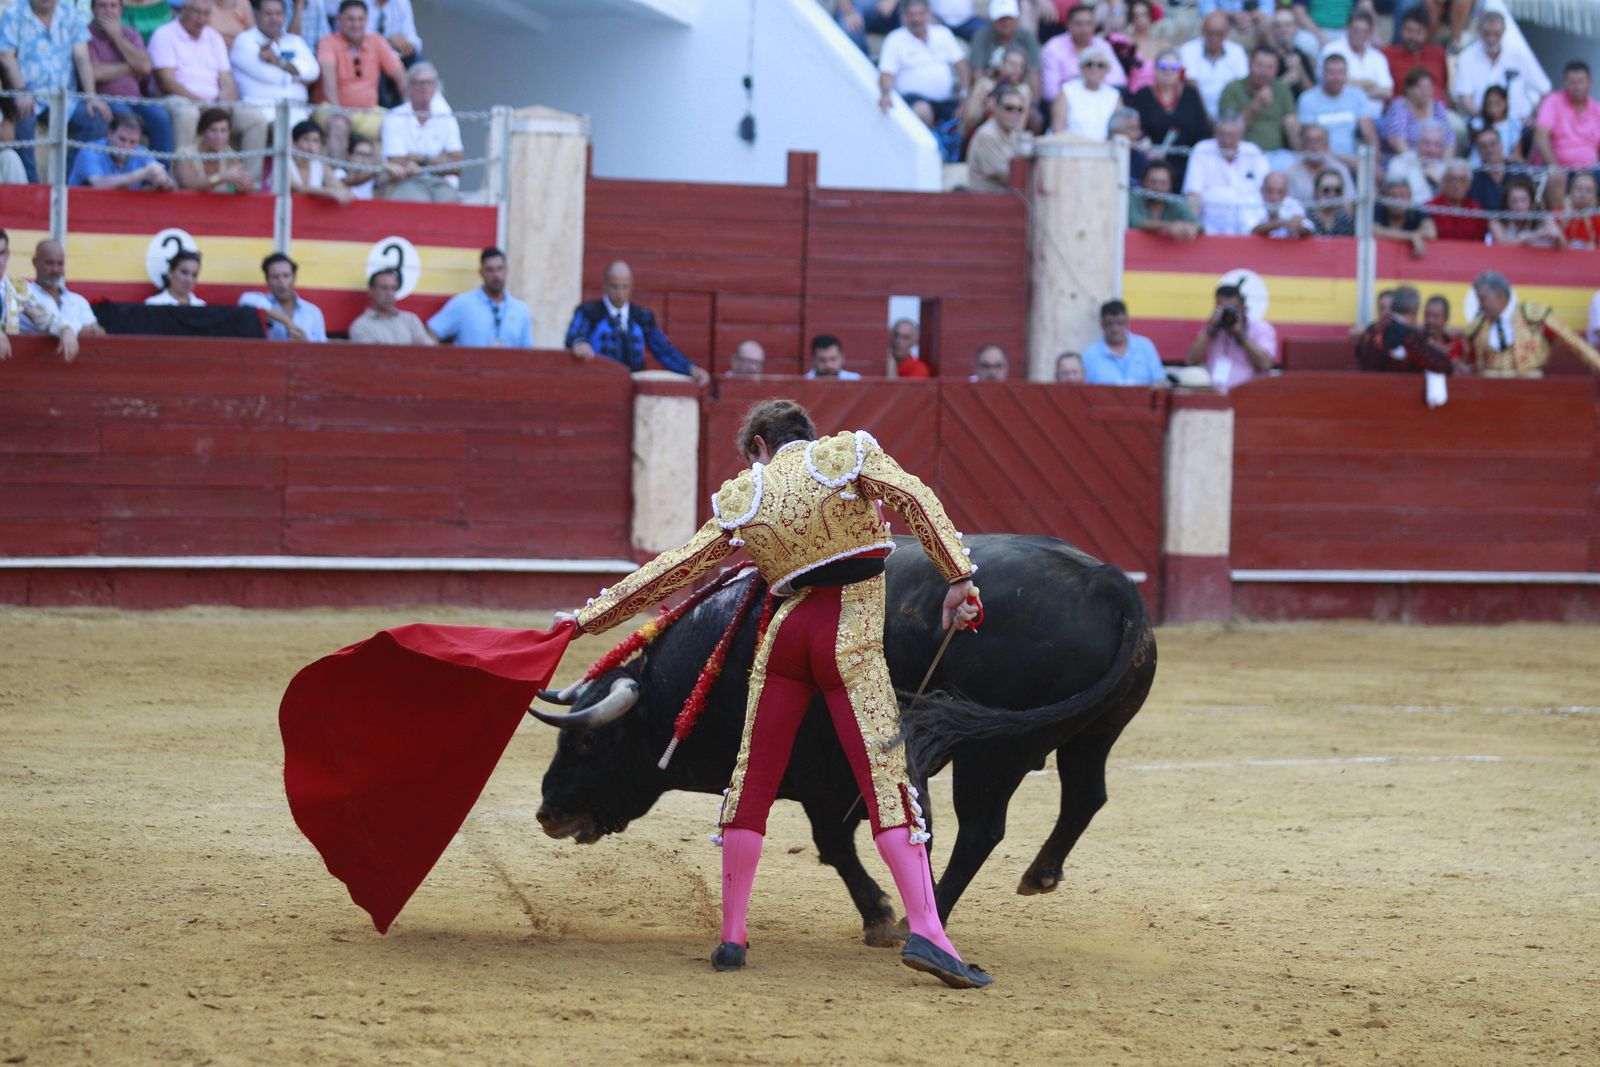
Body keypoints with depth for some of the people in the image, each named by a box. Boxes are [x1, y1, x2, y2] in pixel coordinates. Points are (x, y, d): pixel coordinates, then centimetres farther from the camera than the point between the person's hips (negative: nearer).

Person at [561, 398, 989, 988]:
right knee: (887, 783, -7)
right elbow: (916, 500, -8)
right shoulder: (849, 453, 6)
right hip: (852, 639, -2)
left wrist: (590, 617, 23)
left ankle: (732, 935, 14)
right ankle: (925, 931, -19)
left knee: (752, 783, 13)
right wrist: (958, 577, -10)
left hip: (785, 631, 2)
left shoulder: (743, 499, 12)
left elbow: (676, 568, 14)